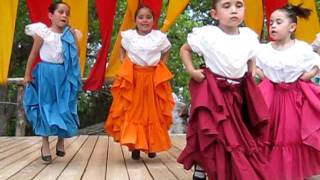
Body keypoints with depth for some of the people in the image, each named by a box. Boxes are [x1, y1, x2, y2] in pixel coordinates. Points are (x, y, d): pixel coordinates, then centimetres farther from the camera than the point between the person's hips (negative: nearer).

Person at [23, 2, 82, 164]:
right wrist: (28, 74, 2)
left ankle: (61, 141, 21)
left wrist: (75, 39, -4)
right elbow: (33, 54, 0)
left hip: (63, 75, 3)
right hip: (46, 73, -3)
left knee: (63, 107, 4)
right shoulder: (42, 32, -5)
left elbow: (76, 55, 4)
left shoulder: (70, 34, 4)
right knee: (45, 107, 3)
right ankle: (45, 145, 14)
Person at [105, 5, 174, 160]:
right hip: (132, 79, 0)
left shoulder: (160, 37, 1)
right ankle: (135, 146, 7)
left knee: (153, 114, 6)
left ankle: (152, 146, 20)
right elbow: (122, 52, 19)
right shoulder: (128, 36, 1)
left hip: (153, 79, 0)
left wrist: (161, 65, 2)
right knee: (132, 113, -1)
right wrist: (124, 63, 2)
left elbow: (166, 53, 17)